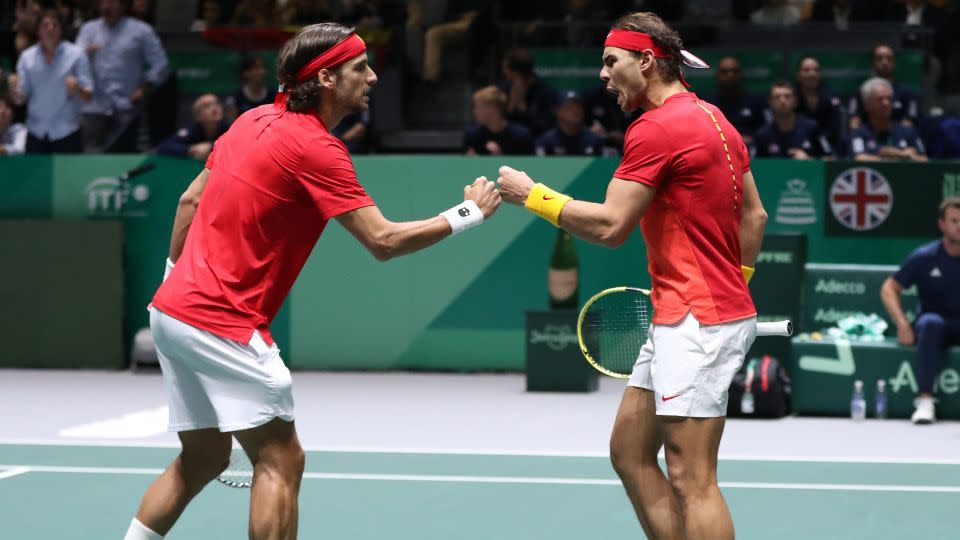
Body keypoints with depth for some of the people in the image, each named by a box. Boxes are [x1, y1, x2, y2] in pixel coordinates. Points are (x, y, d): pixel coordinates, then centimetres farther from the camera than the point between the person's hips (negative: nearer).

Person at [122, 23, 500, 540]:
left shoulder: (254, 120, 11)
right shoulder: (315, 148, -15)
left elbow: (190, 200, 18)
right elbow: (383, 241, -17)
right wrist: (468, 213, -7)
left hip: (171, 308, 9)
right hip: (223, 323, -9)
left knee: (203, 459, 19)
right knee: (280, 461, -5)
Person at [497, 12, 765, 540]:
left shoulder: (656, 128, -14)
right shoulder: (715, 120, 16)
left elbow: (610, 225, -17)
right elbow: (754, 216, 20)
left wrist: (533, 194, -7)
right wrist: (735, 281, 26)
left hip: (696, 322, -10)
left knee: (690, 478, -9)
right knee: (629, 451, 14)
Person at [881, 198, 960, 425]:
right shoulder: (924, 257, -2)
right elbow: (889, 289, 4)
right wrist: (903, 324, -11)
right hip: (935, 328, -1)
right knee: (930, 322, -37)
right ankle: (925, 400, -41)